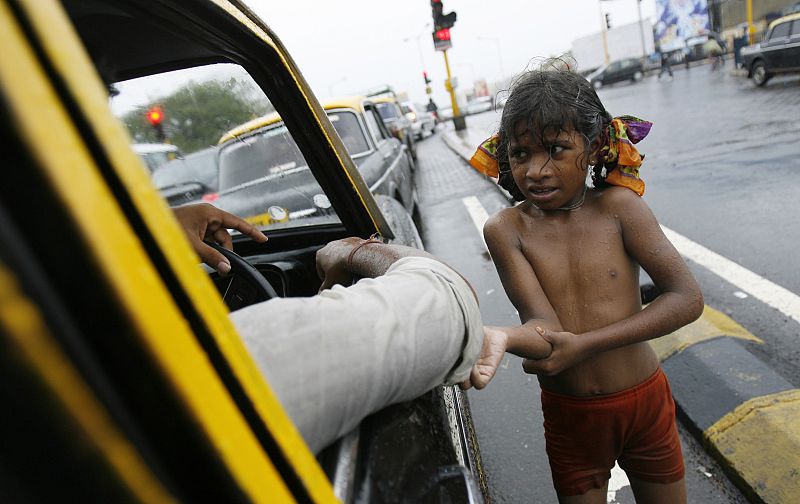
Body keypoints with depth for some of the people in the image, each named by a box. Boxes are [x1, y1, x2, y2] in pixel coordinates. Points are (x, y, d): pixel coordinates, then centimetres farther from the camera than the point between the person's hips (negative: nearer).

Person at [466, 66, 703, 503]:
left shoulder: (617, 204, -13)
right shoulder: (505, 229, -14)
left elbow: (687, 298, -16)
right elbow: (544, 328, -23)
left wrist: (584, 344, -24)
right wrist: (499, 339, -46)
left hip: (645, 403, 1)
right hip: (569, 417, 0)